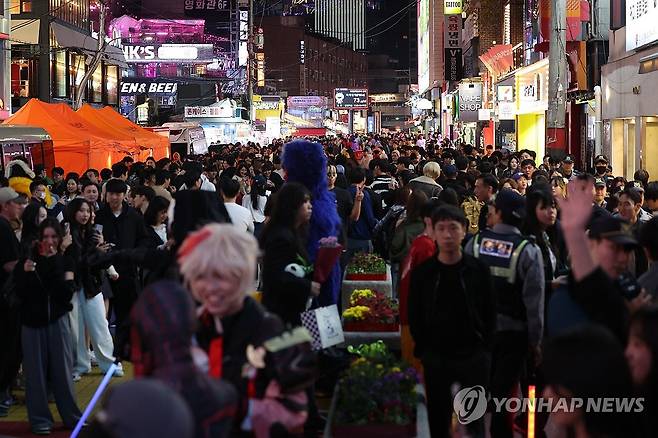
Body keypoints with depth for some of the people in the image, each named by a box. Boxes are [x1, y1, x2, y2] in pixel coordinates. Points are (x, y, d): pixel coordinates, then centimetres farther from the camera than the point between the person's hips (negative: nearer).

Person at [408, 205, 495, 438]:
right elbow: (414, 316, 5)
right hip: (435, 359, 1)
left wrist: (483, 349, -2)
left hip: (473, 358, -1)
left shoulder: (478, 269, -3)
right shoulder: (422, 272, -1)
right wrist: (424, 350, 0)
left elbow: (490, 314, 2)